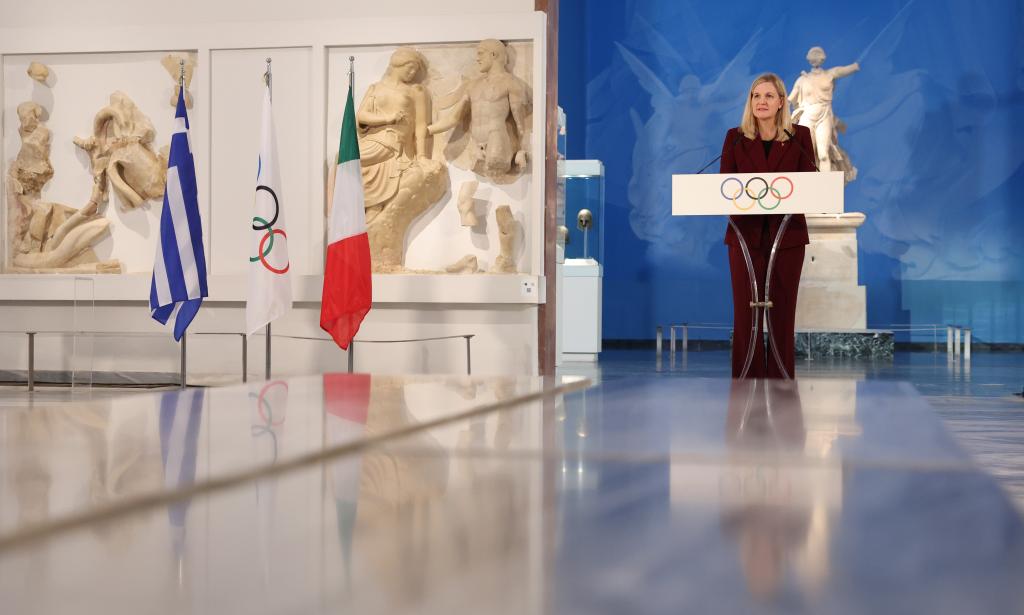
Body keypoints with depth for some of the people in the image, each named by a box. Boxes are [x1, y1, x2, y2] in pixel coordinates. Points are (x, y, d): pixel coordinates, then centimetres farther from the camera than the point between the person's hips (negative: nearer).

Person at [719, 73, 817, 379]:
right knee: (746, 308, -1)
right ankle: (747, 377, 4)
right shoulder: (735, 137, 6)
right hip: (745, 232, 0)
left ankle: (780, 378, 10)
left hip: (787, 233, 0)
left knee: (782, 309, 3)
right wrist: (734, 197, -20)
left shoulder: (800, 136, 5)